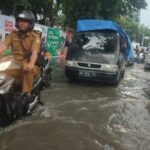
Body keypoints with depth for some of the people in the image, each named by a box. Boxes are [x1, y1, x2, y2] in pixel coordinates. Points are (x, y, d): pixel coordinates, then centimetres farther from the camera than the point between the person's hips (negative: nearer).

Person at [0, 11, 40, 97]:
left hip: (27, 66, -3)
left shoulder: (35, 38, 3)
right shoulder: (13, 34, 15)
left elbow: (34, 52, -15)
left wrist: (31, 64, -37)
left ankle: (26, 94, -33)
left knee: (28, 70, -38)